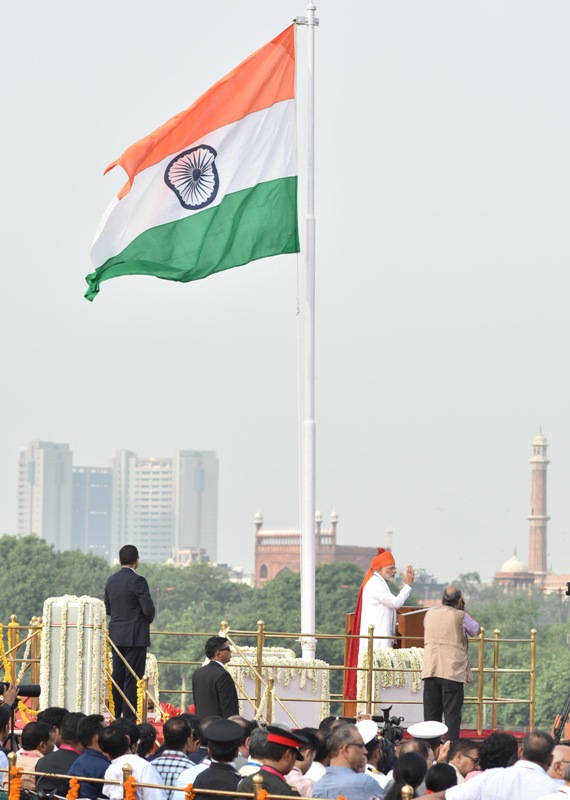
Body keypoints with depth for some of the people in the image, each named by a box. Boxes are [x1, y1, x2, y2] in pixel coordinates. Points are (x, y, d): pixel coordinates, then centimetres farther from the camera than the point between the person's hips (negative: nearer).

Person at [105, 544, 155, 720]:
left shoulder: (111, 580, 7)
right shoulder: (137, 581, -15)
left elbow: (107, 608, 15)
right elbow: (149, 609, -18)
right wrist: (147, 619, 3)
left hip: (116, 636, 7)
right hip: (135, 636, -7)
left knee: (117, 677, 12)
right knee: (133, 678, -4)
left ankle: (115, 717, 15)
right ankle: (129, 718, -5)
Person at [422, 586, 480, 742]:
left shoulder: (430, 614, 8)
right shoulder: (460, 616, -6)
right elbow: (476, 630, 10)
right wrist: (463, 610, 15)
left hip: (430, 671, 4)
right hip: (453, 671, -4)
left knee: (431, 713, 8)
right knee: (452, 713, -2)